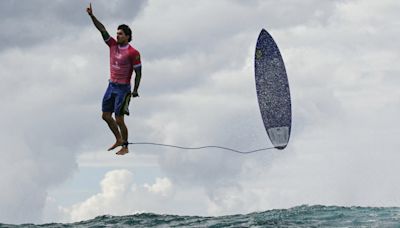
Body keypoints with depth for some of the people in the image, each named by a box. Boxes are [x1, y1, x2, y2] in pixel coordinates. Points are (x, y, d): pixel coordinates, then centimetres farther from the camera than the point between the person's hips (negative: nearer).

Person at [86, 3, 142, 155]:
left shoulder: (133, 53, -13)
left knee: (119, 119, -5)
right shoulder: (113, 45, 4)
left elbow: (138, 73, -11)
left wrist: (135, 90, -15)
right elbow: (102, 29, 2)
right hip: (111, 86, 7)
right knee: (106, 115, 10)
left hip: (123, 88, -7)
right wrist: (92, 16, -6)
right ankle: (119, 140, 27)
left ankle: (125, 147, 8)